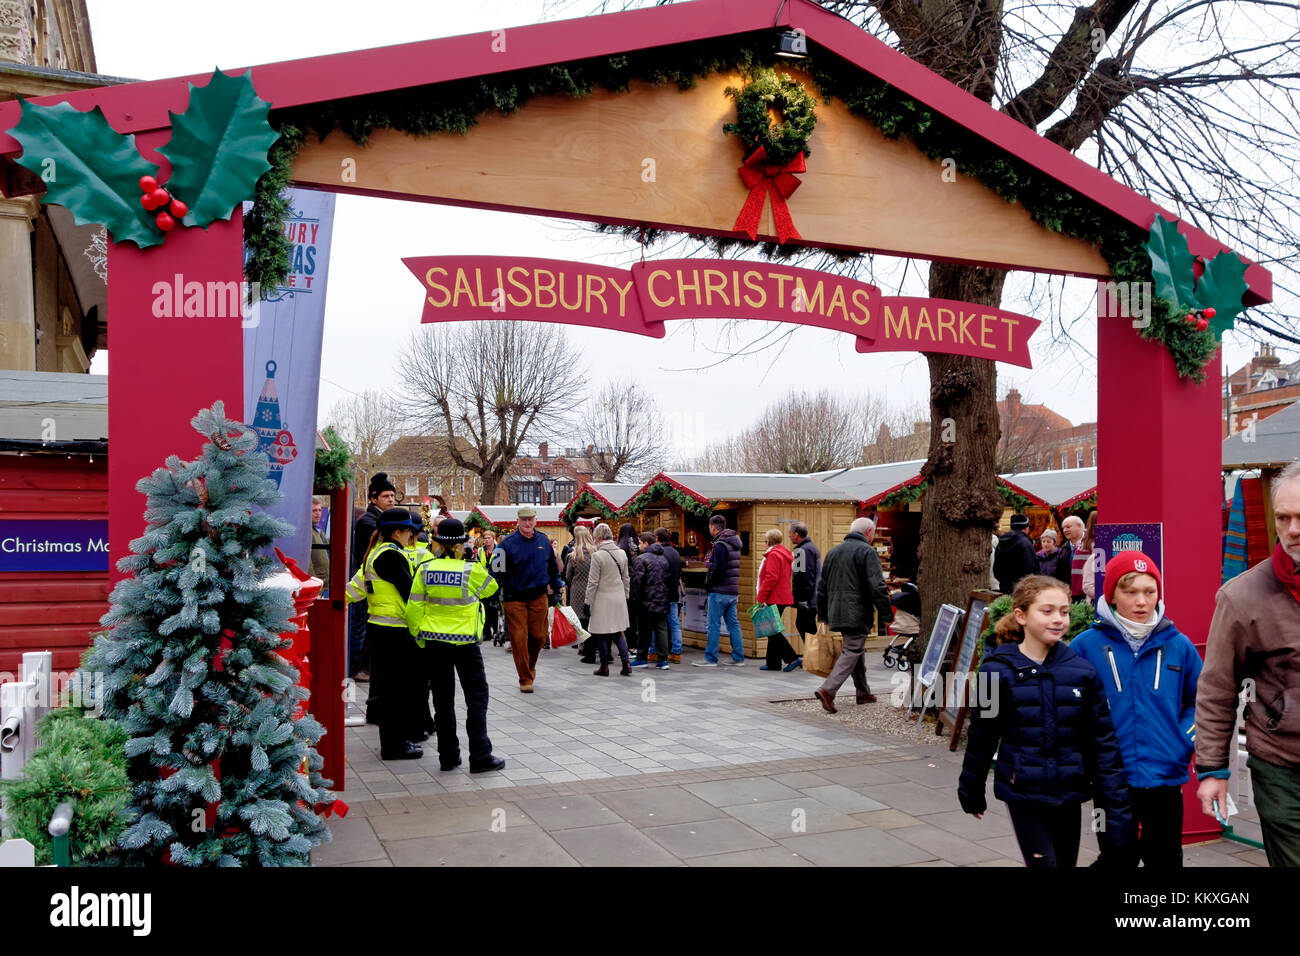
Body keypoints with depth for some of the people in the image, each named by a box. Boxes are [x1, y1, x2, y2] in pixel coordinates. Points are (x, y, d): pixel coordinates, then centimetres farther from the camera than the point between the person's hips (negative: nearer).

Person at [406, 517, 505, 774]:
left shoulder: (425, 569, -4)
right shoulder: (471, 570, -11)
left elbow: (414, 608, -2)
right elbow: (492, 587, 10)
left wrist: (418, 636, 12)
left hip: (433, 642, 3)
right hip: (465, 642, -3)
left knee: (443, 700, 12)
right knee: (476, 698, 8)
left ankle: (448, 757, 17)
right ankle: (480, 757, 7)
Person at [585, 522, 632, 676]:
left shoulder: (597, 555, -14)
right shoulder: (622, 553, 4)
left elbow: (593, 583, -12)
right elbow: (626, 579, 12)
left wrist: (588, 603, -6)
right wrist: (626, 597, 21)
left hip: (602, 599, -6)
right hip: (619, 599, 6)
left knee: (601, 635, 6)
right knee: (618, 632, 14)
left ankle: (604, 667, 11)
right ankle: (625, 663, 4)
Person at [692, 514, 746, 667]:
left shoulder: (720, 544, -14)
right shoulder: (734, 542, 14)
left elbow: (718, 570, -21)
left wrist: (707, 584, -8)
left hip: (720, 592, -9)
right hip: (733, 591, 9)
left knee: (714, 625, -3)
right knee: (733, 624, 10)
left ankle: (710, 658, 1)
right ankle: (738, 658, 12)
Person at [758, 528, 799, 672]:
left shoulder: (774, 555, -13)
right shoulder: (785, 554, 18)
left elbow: (771, 579, -20)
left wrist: (761, 598, -17)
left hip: (775, 599, -10)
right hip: (783, 597, 10)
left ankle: (792, 658, -10)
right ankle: (773, 663, 16)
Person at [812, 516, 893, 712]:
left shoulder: (833, 551, 16)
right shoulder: (867, 551, -7)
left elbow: (822, 587, 20)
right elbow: (877, 587, -15)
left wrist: (824, 615, 25)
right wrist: (886, 615, -9)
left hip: (837, 614, 8)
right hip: (857, 614, -8)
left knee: (856, 650, 18)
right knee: (852, 651, -7)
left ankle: (864, 693, 24)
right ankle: (828, 689, -19)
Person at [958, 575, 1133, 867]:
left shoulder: (1081, 670, -4)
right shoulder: (999, 671, -9)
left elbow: (1103, 739, 0)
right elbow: (981, 737, 1)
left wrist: (1115, 803, -3)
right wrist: (971, 792, 10)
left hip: (1069, 794, 3)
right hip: (1023, 792, -3)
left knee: (1067, 861, 16)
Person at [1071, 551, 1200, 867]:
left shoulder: (1179, 645, 0)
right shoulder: (1086, 645, -7)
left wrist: (1186, 739, 0)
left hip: (1167, 777, 2)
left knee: (1166, 859, 15)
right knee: (1117, 859, 10)